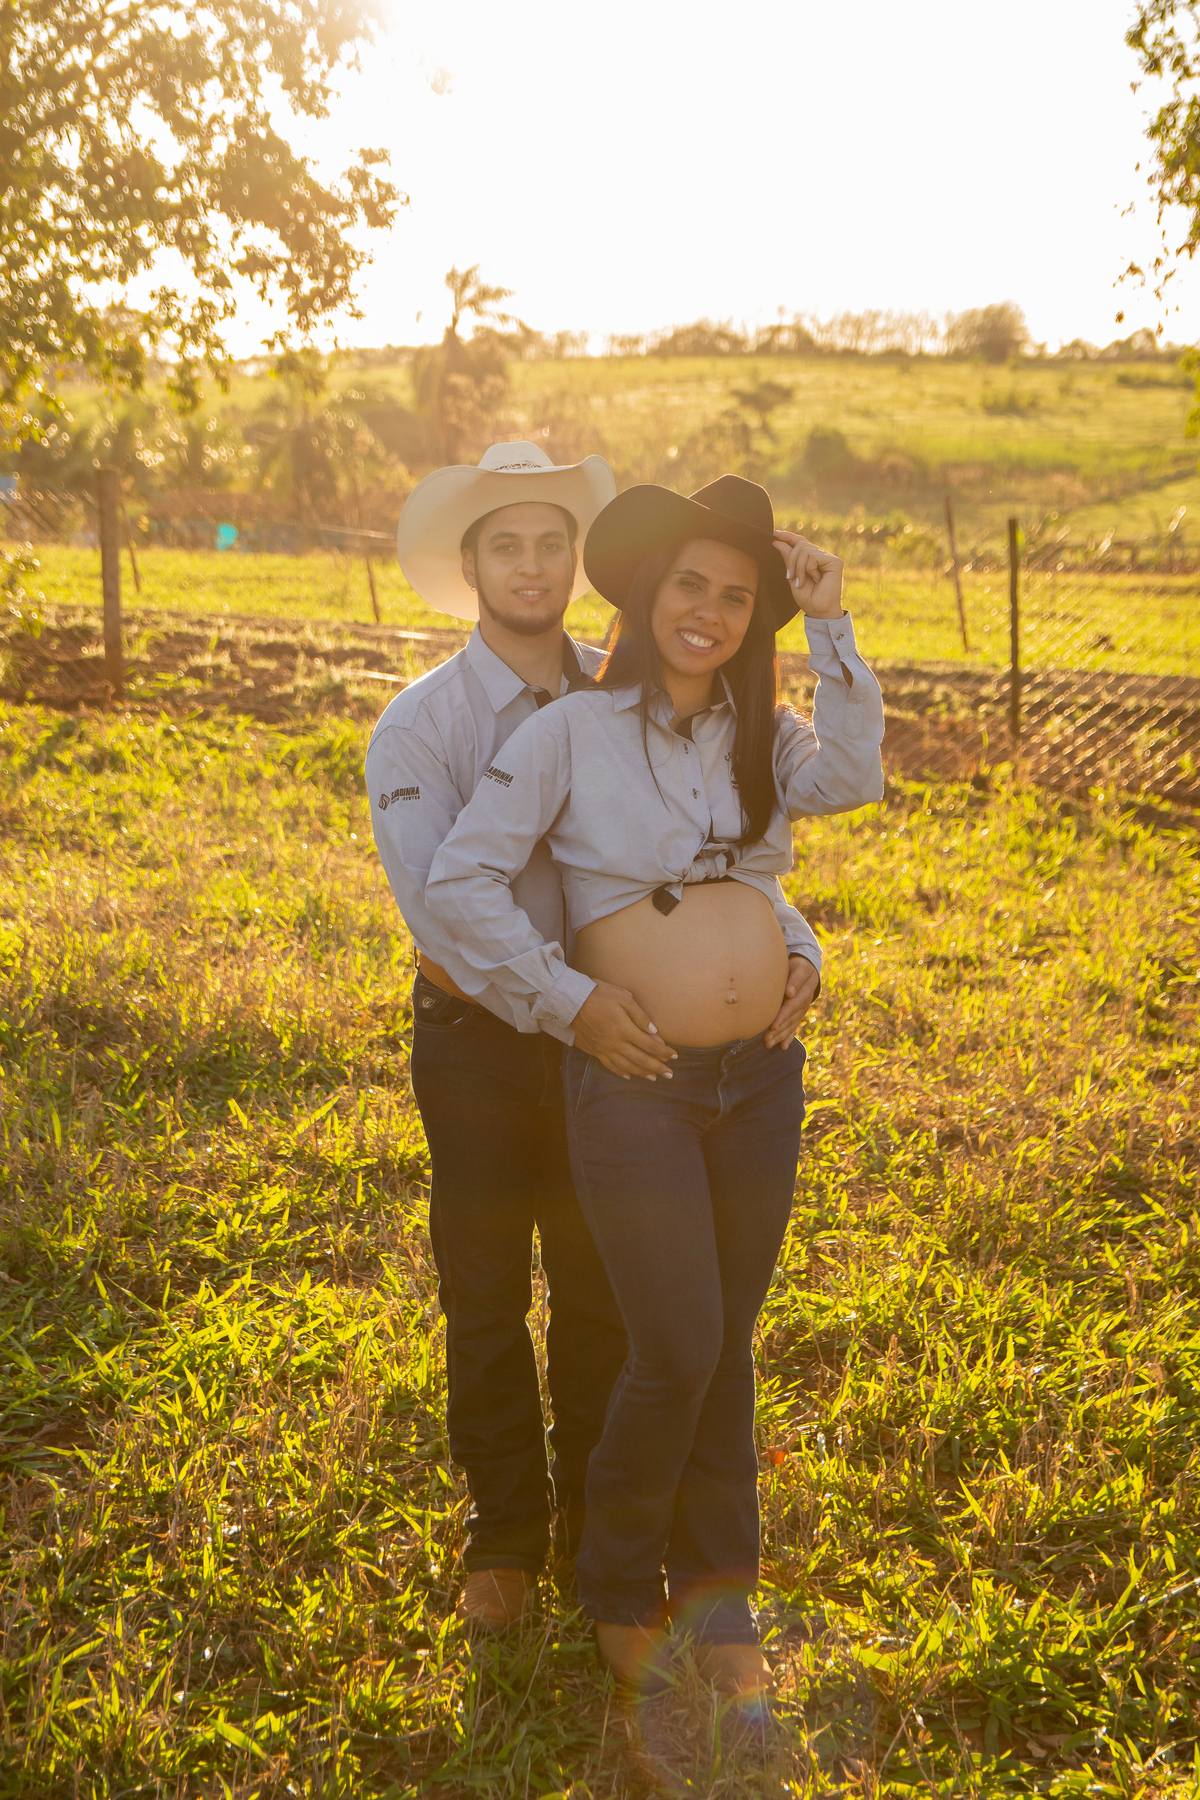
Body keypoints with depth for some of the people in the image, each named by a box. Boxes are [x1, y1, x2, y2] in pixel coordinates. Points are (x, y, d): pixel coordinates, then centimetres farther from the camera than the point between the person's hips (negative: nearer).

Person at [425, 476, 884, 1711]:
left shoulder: (762, 737, 8)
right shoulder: (573, 732, -4)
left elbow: (849, 779, -14)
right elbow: (461, 877, -7)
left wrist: (830, 627, -12)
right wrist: (568, 998, -10)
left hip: (762, 1076, 4)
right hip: (635, 1081, -4)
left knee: (727, 1347, 14)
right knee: (676, 1352, -3)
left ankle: (717, 1596, 33)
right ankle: (618, 1591, 25)